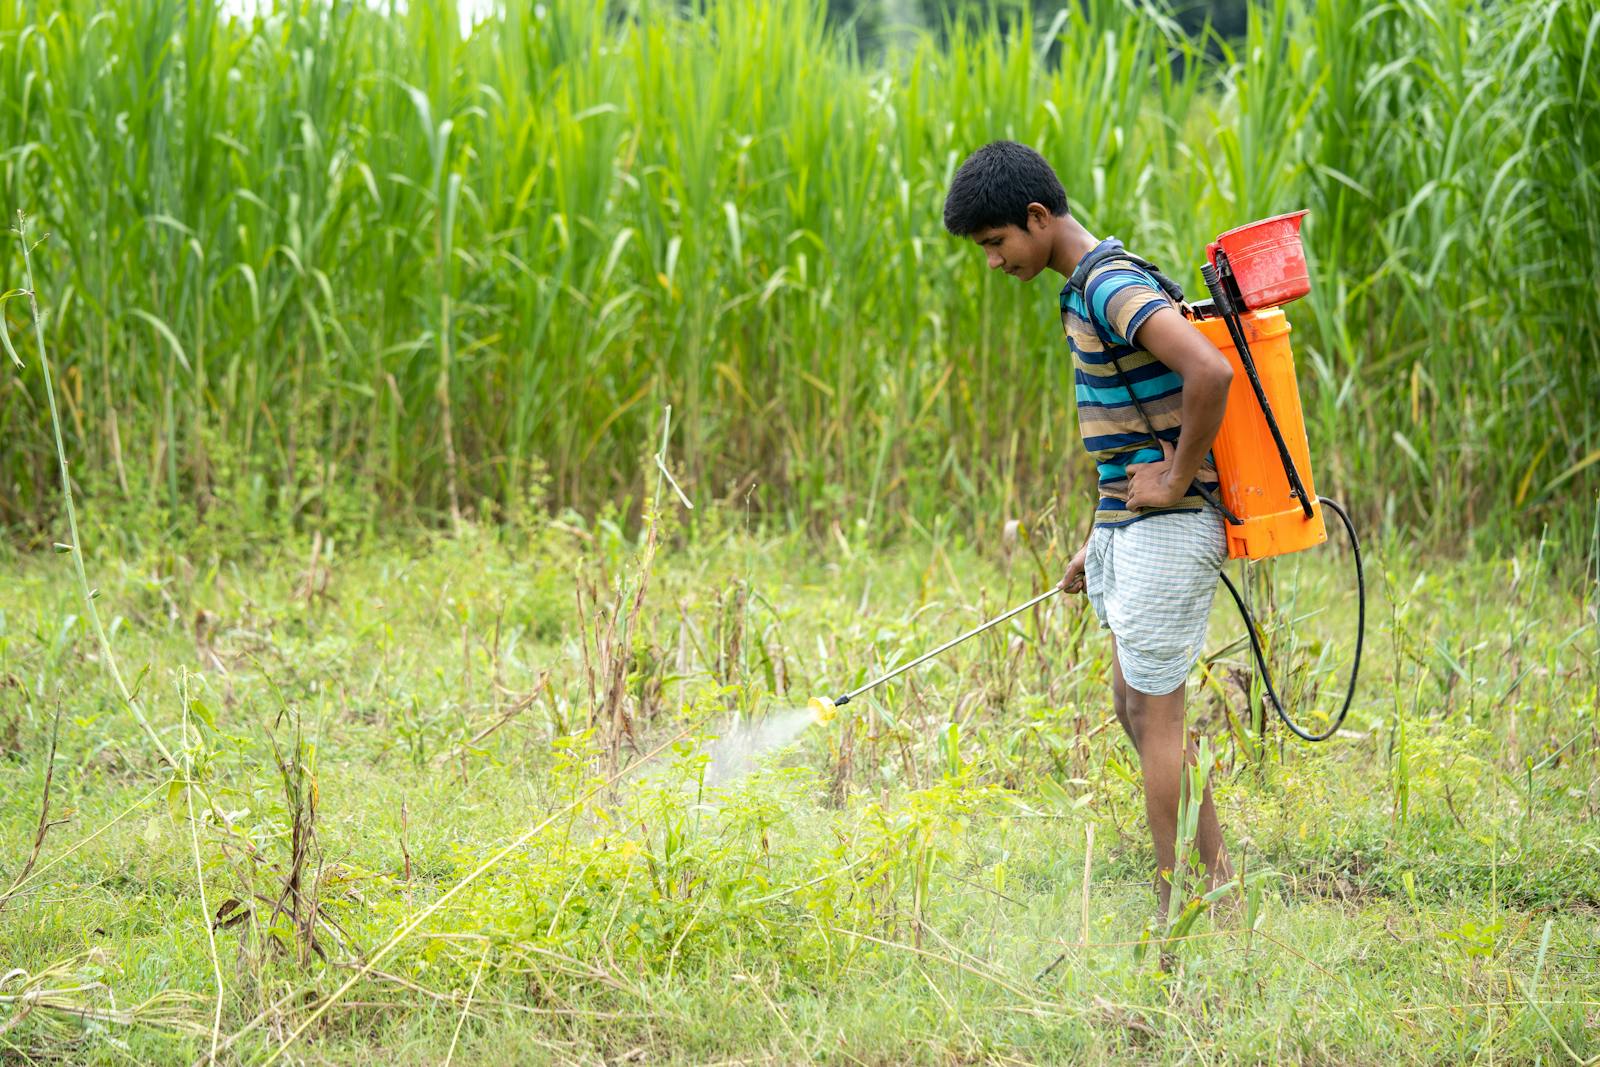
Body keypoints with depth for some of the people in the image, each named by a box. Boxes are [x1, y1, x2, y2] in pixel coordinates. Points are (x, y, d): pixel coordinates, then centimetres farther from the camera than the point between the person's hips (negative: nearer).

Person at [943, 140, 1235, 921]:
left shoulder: (1112, 286, -19)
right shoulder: (1088, 287, 14)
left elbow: (1210, 371, -34)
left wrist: (1176, 482, -22)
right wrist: (1100, 542, 20)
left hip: (1167, 530, -10)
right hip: (1130, 529, 10)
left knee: (1155, 715, -3)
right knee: (1136, 709, 15)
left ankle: (1175, 915, 4)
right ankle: (1216, 882, 22)